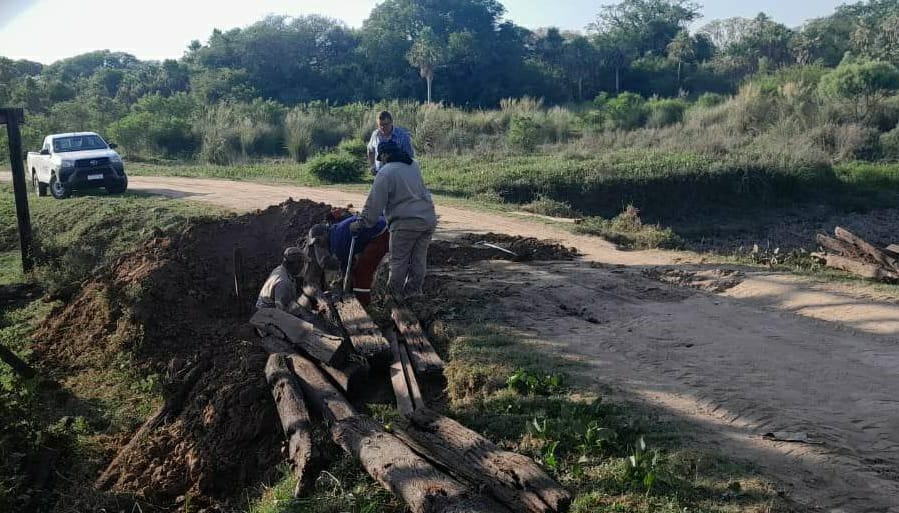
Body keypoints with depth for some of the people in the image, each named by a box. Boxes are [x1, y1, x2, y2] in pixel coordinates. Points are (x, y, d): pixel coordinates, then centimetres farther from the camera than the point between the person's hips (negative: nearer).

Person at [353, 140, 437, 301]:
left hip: (406, 222, -7)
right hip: (429, 218, 7)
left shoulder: (385, 173, -9)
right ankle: (413, 291, 24)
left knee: (399, 261, 6)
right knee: (419, 258, 15)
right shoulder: (414, 165, 13)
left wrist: (361, 223, 1)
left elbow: (374, 203, -8)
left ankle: (395, 294, 14)